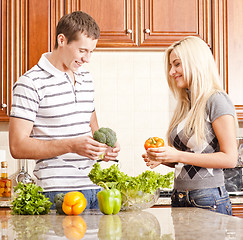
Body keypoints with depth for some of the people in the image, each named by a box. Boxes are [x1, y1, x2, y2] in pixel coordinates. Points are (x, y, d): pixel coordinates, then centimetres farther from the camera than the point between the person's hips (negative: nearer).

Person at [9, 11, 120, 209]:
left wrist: (103, 145, 4)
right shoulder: (30, 83, -8)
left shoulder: (86, 77, 15)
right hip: (58, 192, -6)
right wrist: (72, 145, -21)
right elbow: (18, 146, -13)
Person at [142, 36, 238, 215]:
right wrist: (162, 159, 0)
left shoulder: (216, 100, -9)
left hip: (208, 201, -7)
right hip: (179, 199, 7)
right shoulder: (184, 105, 14)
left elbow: (230, 158, -15)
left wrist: (178, 156, -18)